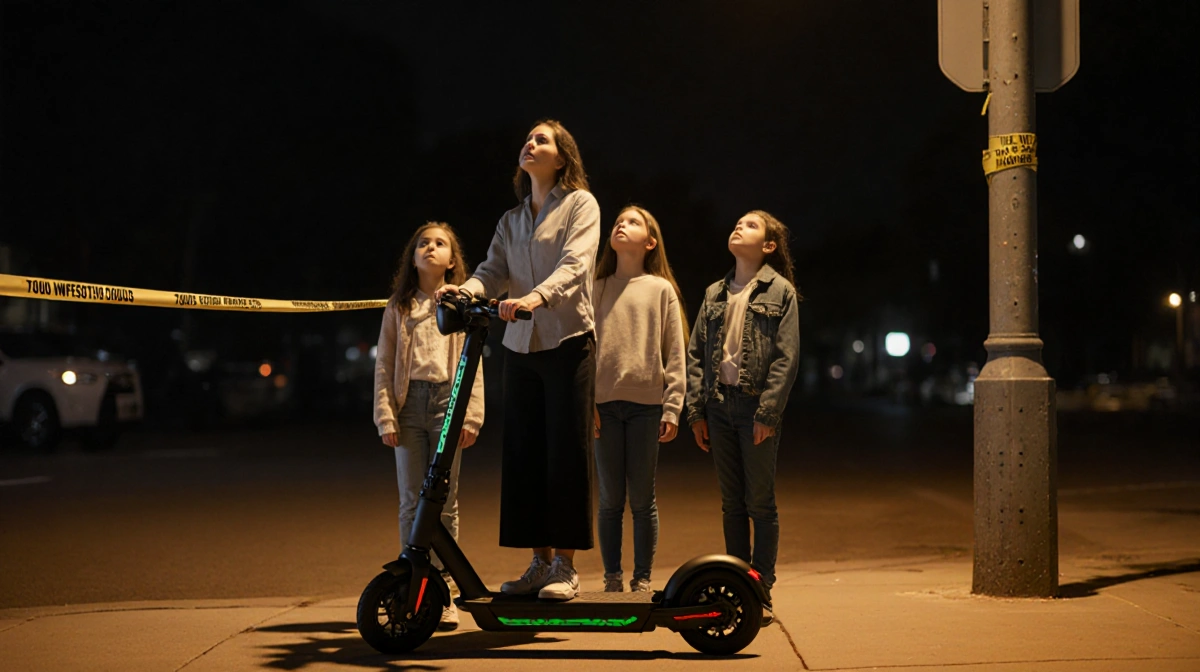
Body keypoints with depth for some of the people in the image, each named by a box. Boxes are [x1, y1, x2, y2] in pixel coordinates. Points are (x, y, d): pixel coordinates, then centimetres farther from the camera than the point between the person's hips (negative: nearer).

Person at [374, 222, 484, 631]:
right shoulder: (398, 309, 13)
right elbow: (384, 366, 9)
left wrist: (472, 416, -5)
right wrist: (385, 416, -1)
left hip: (447, 402, -1)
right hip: (409, 403, 1)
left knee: (444, 502, -1)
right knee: (411, 501, 2)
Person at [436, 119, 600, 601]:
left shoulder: (580, 204, 0)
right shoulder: (512, 220, 18)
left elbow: (575, 264, -16)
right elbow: (494, 270, 5)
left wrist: (536, 296, -33)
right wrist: (466, 289, -17)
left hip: (567, 341, -6)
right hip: (521, 345, 6)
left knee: (566, 453, -5)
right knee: (523, 454, 5)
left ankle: (565, 565, 1)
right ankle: (540, 561, 13)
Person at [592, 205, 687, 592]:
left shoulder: (661, 289, 7)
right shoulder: (598, 288, 13)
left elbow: (675, 354, 3)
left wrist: (672, 408, -6)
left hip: (646, 404, -2)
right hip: (604, 404, 2)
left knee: (642, 499, 2)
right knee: (610, 499, 4)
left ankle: (642, 579, 10)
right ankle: (612, 579, 10)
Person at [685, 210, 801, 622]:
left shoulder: (780, 291, 0)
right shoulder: (715, 294, 14)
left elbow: (786, 358, -7)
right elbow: (696, 353, 11)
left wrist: (767, 412, -14)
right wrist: (696, 411, 3)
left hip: (756, 406, -5)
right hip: (719, 404, 5)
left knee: (760, 503, -1)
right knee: (732, 504, 9)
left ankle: (761, 591, 5)